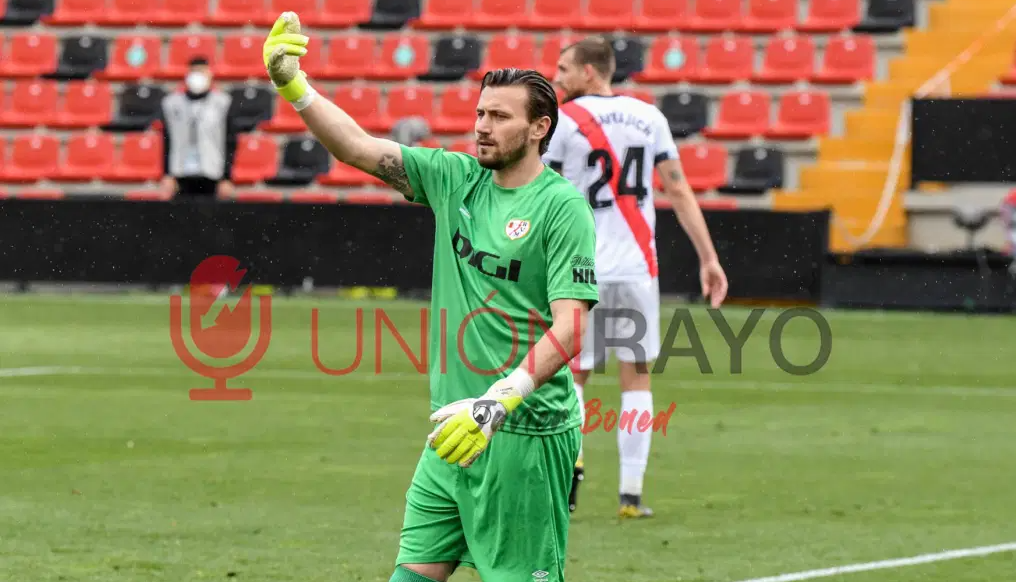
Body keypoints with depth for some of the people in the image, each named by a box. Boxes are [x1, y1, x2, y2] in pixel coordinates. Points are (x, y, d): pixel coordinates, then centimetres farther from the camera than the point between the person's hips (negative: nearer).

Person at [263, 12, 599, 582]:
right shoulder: (455, 178, 10)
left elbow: (571, 327, -17)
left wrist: (497, 403, -25)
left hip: (527, 435, -7)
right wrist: (293, 86, -5)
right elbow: (359, 147, 8)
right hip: (455, 429, 7)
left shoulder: (562, 205, -10)